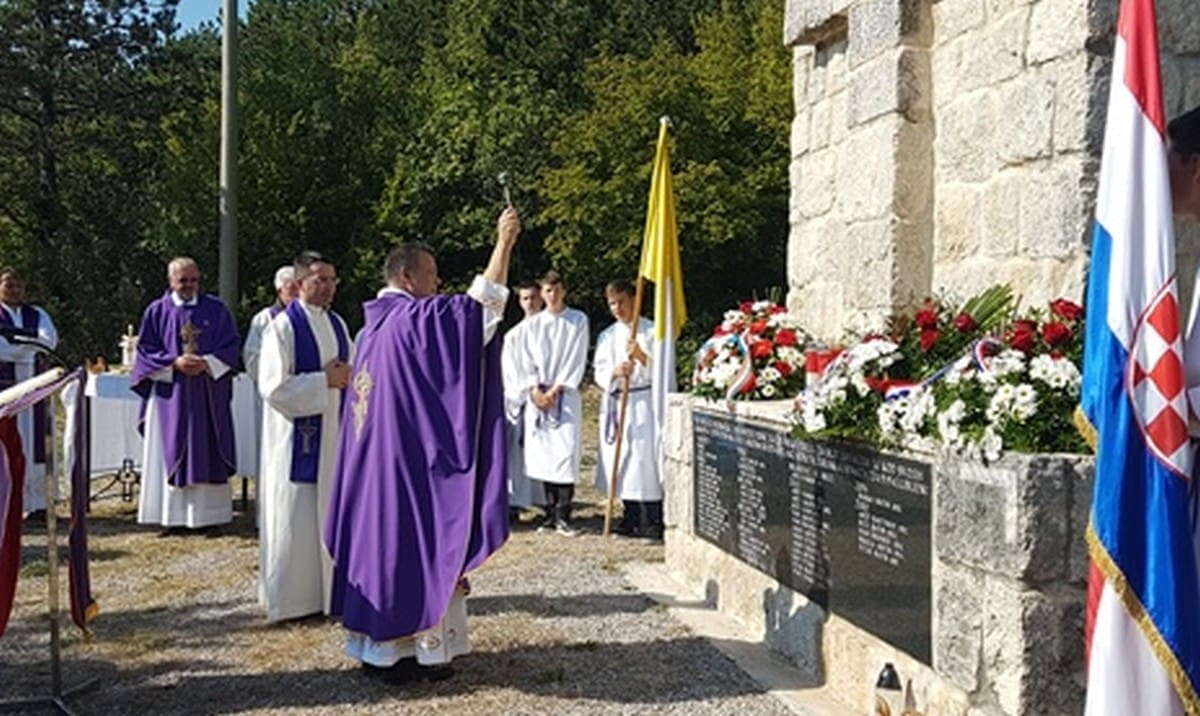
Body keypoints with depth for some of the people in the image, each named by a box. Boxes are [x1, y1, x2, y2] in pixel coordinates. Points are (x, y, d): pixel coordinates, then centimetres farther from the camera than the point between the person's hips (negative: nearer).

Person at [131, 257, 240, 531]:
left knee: (206, 452, 1)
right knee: (171, 453, 1)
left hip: (209, 395, 0)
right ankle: (173, 516, 6)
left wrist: (207, 363, -13)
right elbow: (145, 350, 3)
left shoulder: (216, 309, 6)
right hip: (170, 394, 0)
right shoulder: (156, 311, 5)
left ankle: (207, 514, 6)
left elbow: (231, 346, 3)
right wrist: (175, 362, -12)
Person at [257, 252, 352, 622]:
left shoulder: (337, 324, 10)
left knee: (330, 514, 11)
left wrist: (346, 377, -3)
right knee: (295, 518, 1)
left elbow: (350, 373, 19)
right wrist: (324, 379, -18)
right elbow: (273, 386, -18)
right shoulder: (282, 327, -11)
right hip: (296, 437, -6)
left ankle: (329, 591, 22)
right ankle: (291, 596, 13)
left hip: (332, 435, 7)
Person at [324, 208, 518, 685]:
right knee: (413, 545, -1)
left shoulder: (377, 322, 13)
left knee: (378, 540, 12)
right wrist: (503, 244, -21)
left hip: (372, 462, 9)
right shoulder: (411, 318, -15)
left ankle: (376, 646, 20)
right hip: (409, 462, -9)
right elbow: (478, 307, -23)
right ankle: (420, 650, 6)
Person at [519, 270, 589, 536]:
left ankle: (563, 516, -8)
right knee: (543, 454, 2)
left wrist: (556, 389, -7)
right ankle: (551, 513, 9)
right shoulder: (534, 324, 12)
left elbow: (578, 359, -2)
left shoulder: (578, 320, 4)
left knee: (566, 452, -11)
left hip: (566, 395, -3)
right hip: (538, 395, 3)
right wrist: (535, 390, -4)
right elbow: (528, 360, 9)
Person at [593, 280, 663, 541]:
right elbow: (599, 372, 7)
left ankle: (654, 521, -4)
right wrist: (615, 372, -15)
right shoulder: (607, 336, 13)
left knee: (646, 458, -8)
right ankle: (631, 518, 16)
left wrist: (641, 357, -21)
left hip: (644, 402, -4)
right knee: (622, 460, 6)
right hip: (615, 403, 4)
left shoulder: (651, 331, 2)